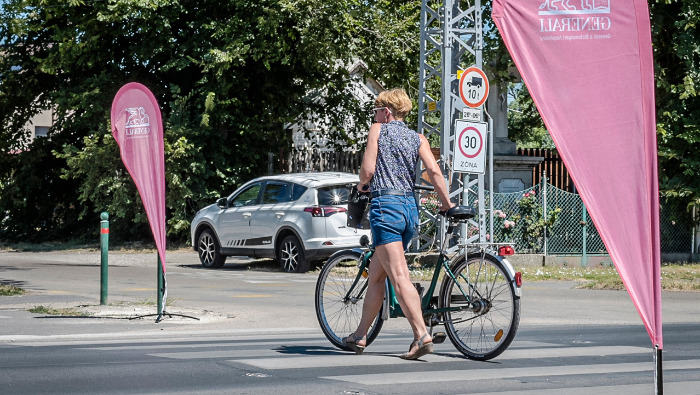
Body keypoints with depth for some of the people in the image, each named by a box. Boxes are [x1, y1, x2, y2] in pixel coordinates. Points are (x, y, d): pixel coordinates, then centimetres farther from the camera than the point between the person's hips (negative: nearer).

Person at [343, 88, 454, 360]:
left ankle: (422, 335, -26)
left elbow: (367, 168, -5)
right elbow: (434, 170, 0)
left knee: (399, 277, -14)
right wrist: (446, 203, 7)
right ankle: (360, 335, 23)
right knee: (375, 275, 16)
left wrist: (362, 185, 16)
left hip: (385, 204, -6)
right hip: (410, 207, 6)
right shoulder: (418, 138, 14)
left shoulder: (378, 129, 3)